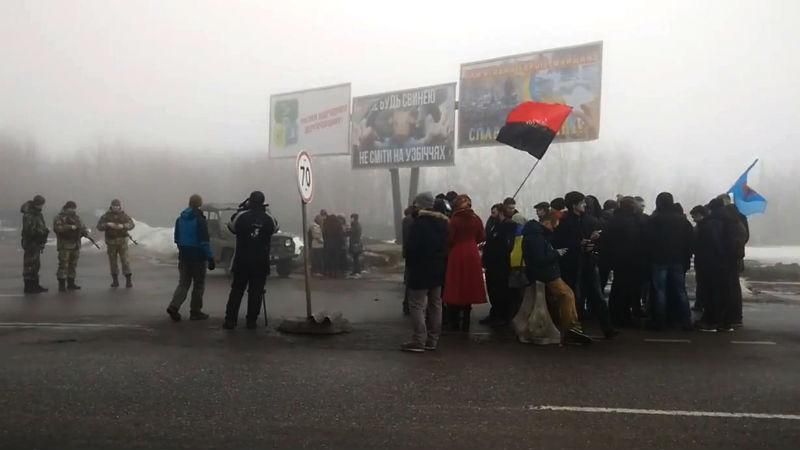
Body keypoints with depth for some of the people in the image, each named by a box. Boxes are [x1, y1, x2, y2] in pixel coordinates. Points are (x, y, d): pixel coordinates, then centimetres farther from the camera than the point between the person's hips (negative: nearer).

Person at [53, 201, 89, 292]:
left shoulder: (76, 217, 16)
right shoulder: (60, 218, -4)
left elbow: (82, 227, 20)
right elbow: (57, 228, -20)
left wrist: (85, 232, -3)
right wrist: (70, 227, -26)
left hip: (75, 245, 7)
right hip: (65, 245, -6)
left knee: (73, 265, 10)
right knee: (63, 264, -7)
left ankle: (71, 283, 17)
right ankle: (62, 284, -4)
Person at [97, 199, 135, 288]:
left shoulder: (124, 215, 2)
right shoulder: (106, 216, 1)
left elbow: (131, 224, -11)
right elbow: (99, 226, -8)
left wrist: (122, 226, -29)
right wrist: (108, 224, -26)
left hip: (122, 241, -1)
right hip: (111, 241, 1)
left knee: (125, 260, -6)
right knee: (113, 261, 5)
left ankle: (128, 280, -3)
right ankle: (115, 281, 15)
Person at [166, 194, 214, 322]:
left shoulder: (180, 219, 8)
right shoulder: (200, 220, -14)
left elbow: (177, 239, 16)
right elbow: (205, 241, -18)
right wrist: (210, 258, -15)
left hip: (184, 256, 6)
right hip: (198, 256, -6)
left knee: (183, 283, 11)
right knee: (198, 284, 6)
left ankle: (174, 306, -8)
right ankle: (195, 312, 9)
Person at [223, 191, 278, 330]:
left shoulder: (241, 216, -6)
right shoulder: (268, 218, -3)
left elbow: (232, 227, 11)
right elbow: (275, 229, 16)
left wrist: (243, 209, 15)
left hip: (242, 261, 0)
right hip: (261, 262, 0)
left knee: (237, 290, 8)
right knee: (256, 292, 5)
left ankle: (230, 320, 7)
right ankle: (251, 321, 6)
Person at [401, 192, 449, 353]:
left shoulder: (419, 223, -16)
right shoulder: (442, 222, 9)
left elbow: (411, 247, -18)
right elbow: (446, 246, 13)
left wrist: (410, 264, -5)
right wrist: (442, 264, 15)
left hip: (421, 270, -8)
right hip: (438, 270, 8)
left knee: (417, 305, -4)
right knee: (435, 304, 12)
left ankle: (419, 340, -7)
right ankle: (432, 340, 17)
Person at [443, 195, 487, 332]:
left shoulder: (454, 220, -10)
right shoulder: (476, 219, -2)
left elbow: (449, 239, -9)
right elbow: (482, 237, 3)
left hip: (457, 255, -2)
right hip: (472, 255, 2)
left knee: (456, 286, 6)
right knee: (469, 287, 9)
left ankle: (454, 321, 10)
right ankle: (465, 323, 12)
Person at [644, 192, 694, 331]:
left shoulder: (653, 220, -9)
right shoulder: (682, 219, 4)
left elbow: (648, 241, -11)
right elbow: (690, 239, 5)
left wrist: (650, 257, -1)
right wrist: (687, 259, 9)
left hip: (659, 261, -4)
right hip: (678, 261, 4)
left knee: (660, 291, 1)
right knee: (680, 291, 9)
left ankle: (660, 322, 2)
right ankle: (686, 321, 10)